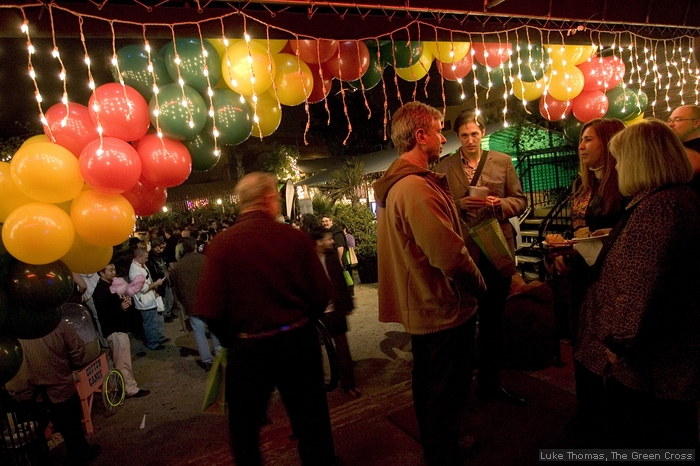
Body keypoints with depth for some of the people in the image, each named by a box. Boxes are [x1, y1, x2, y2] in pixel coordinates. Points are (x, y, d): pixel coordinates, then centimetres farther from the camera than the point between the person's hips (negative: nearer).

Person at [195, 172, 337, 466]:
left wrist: (232, 340, 5)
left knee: (244, 431, 23)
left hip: (248, 349, 0)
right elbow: (322, 295, -8)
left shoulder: (221, 244, -14)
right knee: (312, 424, 20)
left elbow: (209, 310, -15)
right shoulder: (296, 238, -12)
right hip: (298, 342, 1)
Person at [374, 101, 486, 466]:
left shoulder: (392, 185, 7)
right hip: (445, 310, -10)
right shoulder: (416, 187, -25)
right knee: (447, 396, 8)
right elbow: (451, 255, -29)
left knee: (428, 388, 25)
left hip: (420, 308, 10)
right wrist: (479, 286, -11)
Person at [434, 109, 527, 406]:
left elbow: (520, 200, 7)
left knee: (493, 320, 14)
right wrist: (461, 204, -16)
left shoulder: (503, 162, 7)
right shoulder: (443, 167, 2)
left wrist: (501, 204, -13)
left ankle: (490, 381, 32)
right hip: (461, 251, -2)